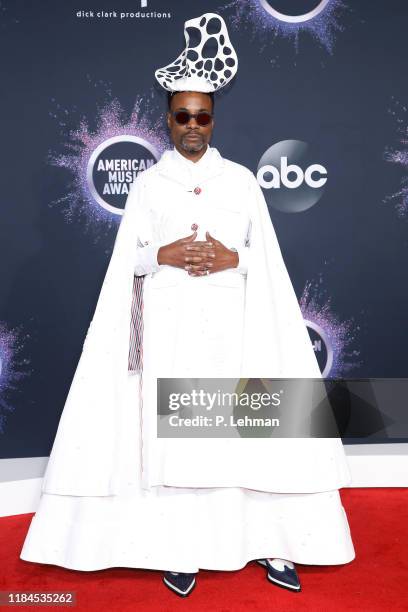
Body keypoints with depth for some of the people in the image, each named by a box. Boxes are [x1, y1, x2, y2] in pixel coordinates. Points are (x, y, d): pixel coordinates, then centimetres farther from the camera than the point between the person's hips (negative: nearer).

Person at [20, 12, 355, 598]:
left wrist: (232, 258, -12)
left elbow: (268, 258, 7)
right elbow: (129, 259, 7)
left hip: (231, 321, 0)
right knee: (172, 430, -1)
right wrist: (165, 255, -12)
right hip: (169, 324, 0)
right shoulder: (148, 183, 8)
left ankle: (268, 539, 13)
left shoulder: (241, 180, 8)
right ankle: (182, 547, 12)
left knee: (245, 426, -1)